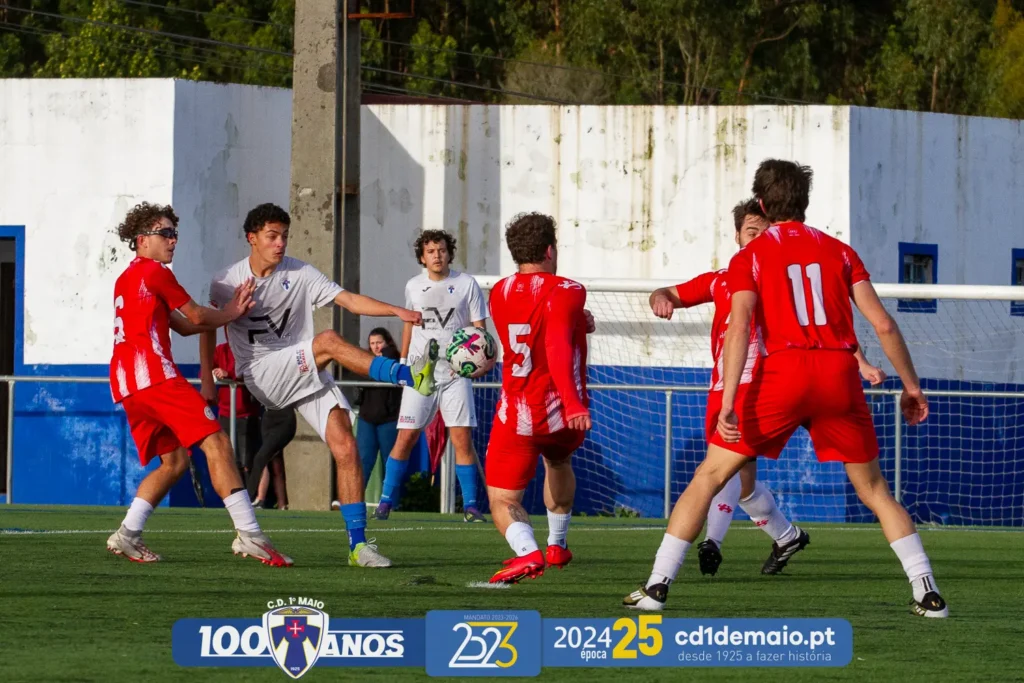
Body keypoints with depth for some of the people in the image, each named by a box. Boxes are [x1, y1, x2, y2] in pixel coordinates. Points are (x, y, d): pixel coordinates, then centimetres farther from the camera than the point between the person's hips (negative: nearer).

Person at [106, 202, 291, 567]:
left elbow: (184, 325, 24)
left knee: (174, 461, 16)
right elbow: (196, 318, 5)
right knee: (216, 444, -12)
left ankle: (127, 535, 6)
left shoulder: (126, 279, 27)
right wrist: (231, 313, 24)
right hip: (153, 373, -10)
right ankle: (248, 535, -20)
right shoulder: (155, 272, -1)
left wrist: (228, 311, 16)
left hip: (126, 383, 10)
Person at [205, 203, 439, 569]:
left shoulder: (299, 274, 4)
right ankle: (407, 376, -38)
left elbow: (350, 300, -2)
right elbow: (209, 329, 15)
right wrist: (207, 380, 10)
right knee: (329, 340, -30)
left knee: (346, 448, -12)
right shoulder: (226, 282, 1)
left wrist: (398, 311, -15)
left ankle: (358, 545, -8)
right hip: (263, 374, -3)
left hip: (307, 374, 3)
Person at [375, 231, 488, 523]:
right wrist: (402, 361, 22)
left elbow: (478, 328, 0)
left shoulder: (466, 284, 0)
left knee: (462, 439, -7)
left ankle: (470, 506, -1)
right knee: (405, 438, -4)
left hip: (455, 375, -2)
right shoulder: (414, 287, 8)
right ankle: (386, 501, 4)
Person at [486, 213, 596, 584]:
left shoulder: (500, 293, 7)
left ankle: (528, 552, -30)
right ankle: (557, 546, 40)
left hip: (516, 416, 0)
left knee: (503, 501, 1)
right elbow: (557, 348, -25)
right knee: (558, 461, 34)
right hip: (563, 414, 0)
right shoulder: (567, 291, -9)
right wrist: (573, 402, -34)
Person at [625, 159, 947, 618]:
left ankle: (657, 585, -1)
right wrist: (910, 385, 17)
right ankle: (927, 593, 8)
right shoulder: (839, 252, 15)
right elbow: (883, 324, 8)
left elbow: (739, 328, -8)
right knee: (873, 489, 16)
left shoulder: (750, 257, 7)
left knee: (710, 474, 6)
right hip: (840, 373, 3)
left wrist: (729, 402, -15)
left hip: (782, 373, -2)